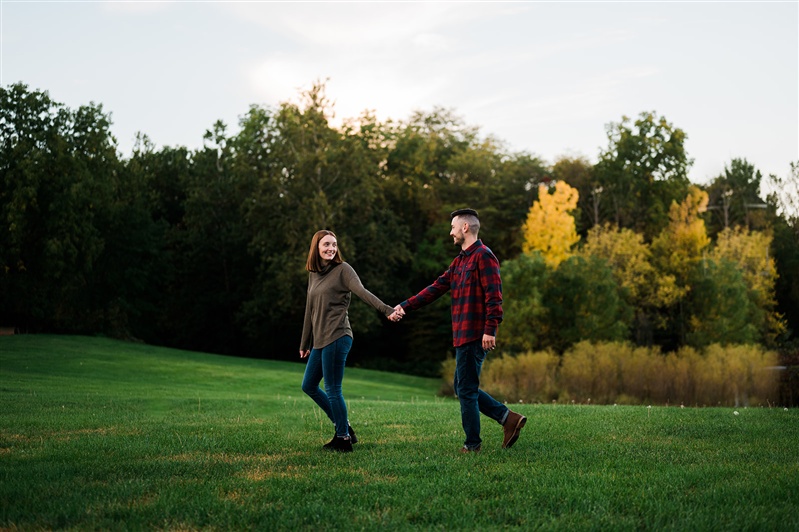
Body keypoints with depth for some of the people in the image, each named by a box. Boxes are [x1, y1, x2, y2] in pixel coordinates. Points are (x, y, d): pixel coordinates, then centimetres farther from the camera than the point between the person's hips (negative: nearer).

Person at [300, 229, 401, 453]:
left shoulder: (342, 269, -5)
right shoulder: (313, 274, 16)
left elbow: (363, 292, -20)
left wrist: (387, 309, -37)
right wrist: (305, 344, 25)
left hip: (337, 337, -8)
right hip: (320, 340, 8)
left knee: (332, 390, -6)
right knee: (309, 386, 14)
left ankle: (343, 439, 6)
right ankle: (343, 427, 22)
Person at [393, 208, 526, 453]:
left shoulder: (483, 256, -11)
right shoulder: (460, 260, 19)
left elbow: (494, 295, -18)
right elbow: (437, 287, 18)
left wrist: (490, 330, -25)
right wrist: (405, 306, 12)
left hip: (475, 336, -10)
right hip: (463, 335, 10)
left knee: (466, 389, -2)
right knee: (465, 388, 13)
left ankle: (472, 444, 8)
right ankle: (508, 417, 16)